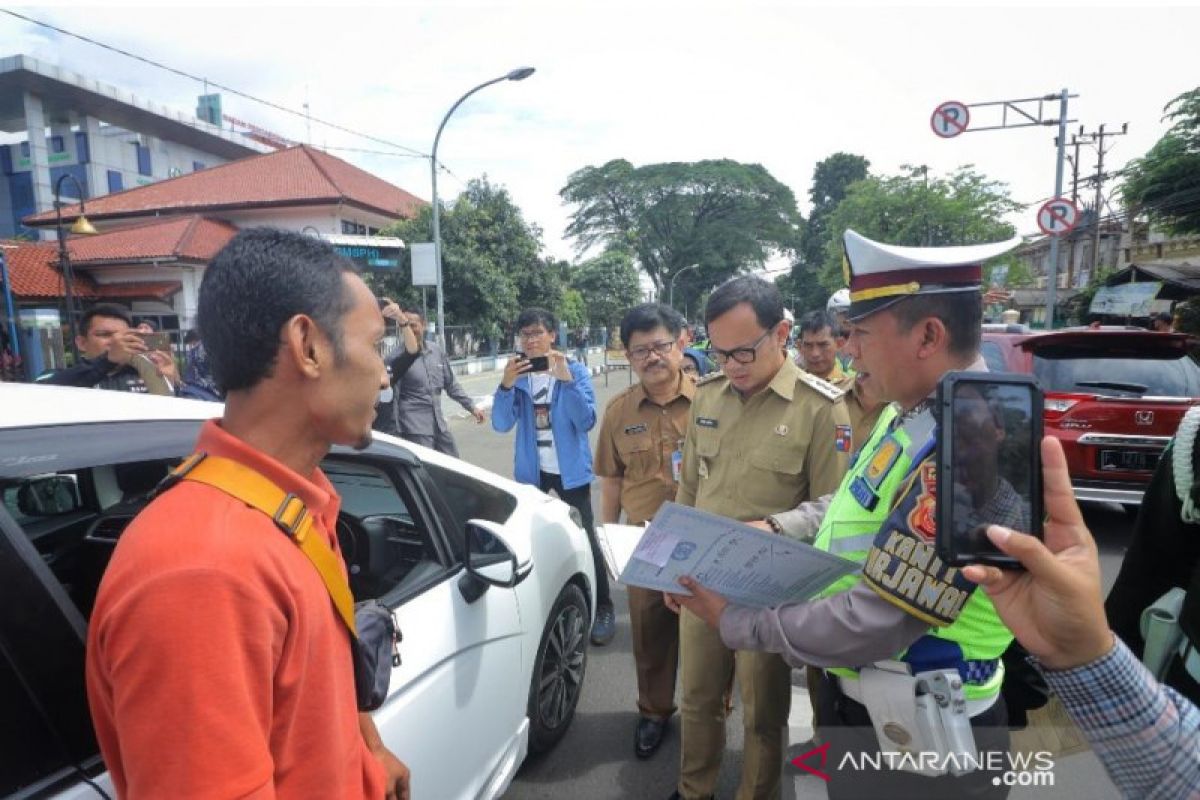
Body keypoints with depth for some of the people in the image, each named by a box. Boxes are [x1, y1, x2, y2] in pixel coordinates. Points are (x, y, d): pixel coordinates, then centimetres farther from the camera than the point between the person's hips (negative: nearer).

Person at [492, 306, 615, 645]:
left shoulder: (576, 371, -9)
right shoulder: (517, 374, -3)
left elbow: (586, 421, -18)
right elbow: (501, 425, -11)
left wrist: (566, 379, -28)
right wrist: (506, 385, -27)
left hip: (570, 469, -3)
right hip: (531, 470, 3)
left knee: (585, 538, 2)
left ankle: (603, 608, 14)